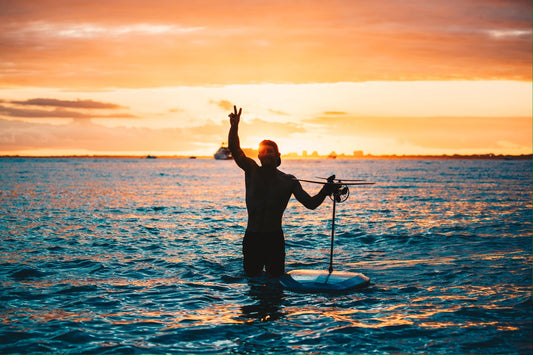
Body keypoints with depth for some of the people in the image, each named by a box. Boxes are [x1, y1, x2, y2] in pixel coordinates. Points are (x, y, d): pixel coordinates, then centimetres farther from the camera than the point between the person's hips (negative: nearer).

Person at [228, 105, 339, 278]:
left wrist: (325, 191, -18)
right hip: (252, 238, 1)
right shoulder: (252, 171, 5)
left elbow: (311, 203, 0)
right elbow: (234, 149, -6)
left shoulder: (289, 181, 5)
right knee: (251, 278, 6)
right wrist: (234, 126, -22)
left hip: (274, 238, 0)